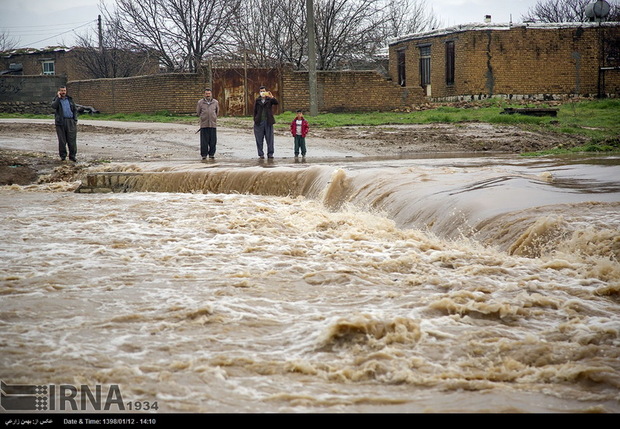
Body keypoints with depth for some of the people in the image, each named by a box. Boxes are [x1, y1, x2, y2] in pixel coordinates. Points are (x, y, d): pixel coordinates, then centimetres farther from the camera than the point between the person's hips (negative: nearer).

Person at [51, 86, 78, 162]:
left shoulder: (69, 99, 16)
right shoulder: (56, 100, 8)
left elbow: (75, 110, 16)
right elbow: (54, 106, -15)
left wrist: (75, 120, 4)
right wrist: (58, 97, -11)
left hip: (70, 122, 2)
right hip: (61, 122, -2)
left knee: (72, 140, -4)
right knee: (62, 140, -1)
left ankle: (72, 155, 0)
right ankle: (63, 155, 8)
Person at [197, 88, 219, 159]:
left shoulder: (215, 102, 6)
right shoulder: (200, 102, 3)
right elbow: (198, 112, 15)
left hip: (213, 124, 1)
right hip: (204, 124, -1)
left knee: (213, 140, 1)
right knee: (204, 141, -3)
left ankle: (211, 154, 11)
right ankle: (204, 154, 4)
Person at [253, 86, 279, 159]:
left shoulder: (269, 99, 5)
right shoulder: (257, 100, 10)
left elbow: (276, 102, -14)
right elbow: (255, 111, 12)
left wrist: (272, 97, -32)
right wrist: (255, 121, 5)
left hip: (268, 122, -1)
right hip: (259, 122, 1)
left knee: (270, 138, -1)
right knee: (259, 139, 1)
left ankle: (270, 153, 4)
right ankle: (261, 154, 5)